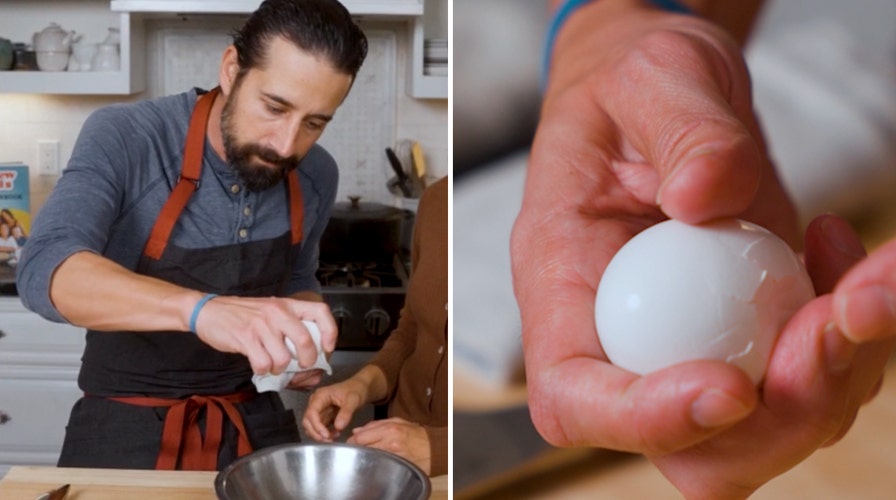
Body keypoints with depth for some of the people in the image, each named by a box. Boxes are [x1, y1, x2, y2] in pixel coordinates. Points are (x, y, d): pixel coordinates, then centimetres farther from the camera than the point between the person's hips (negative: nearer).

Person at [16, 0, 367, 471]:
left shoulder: (317, 177, -6)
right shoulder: (124, 138, -18)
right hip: (124, 428, -2)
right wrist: (201, 309, -47)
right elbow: (45, 270, -32)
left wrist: (299, 337, -9)